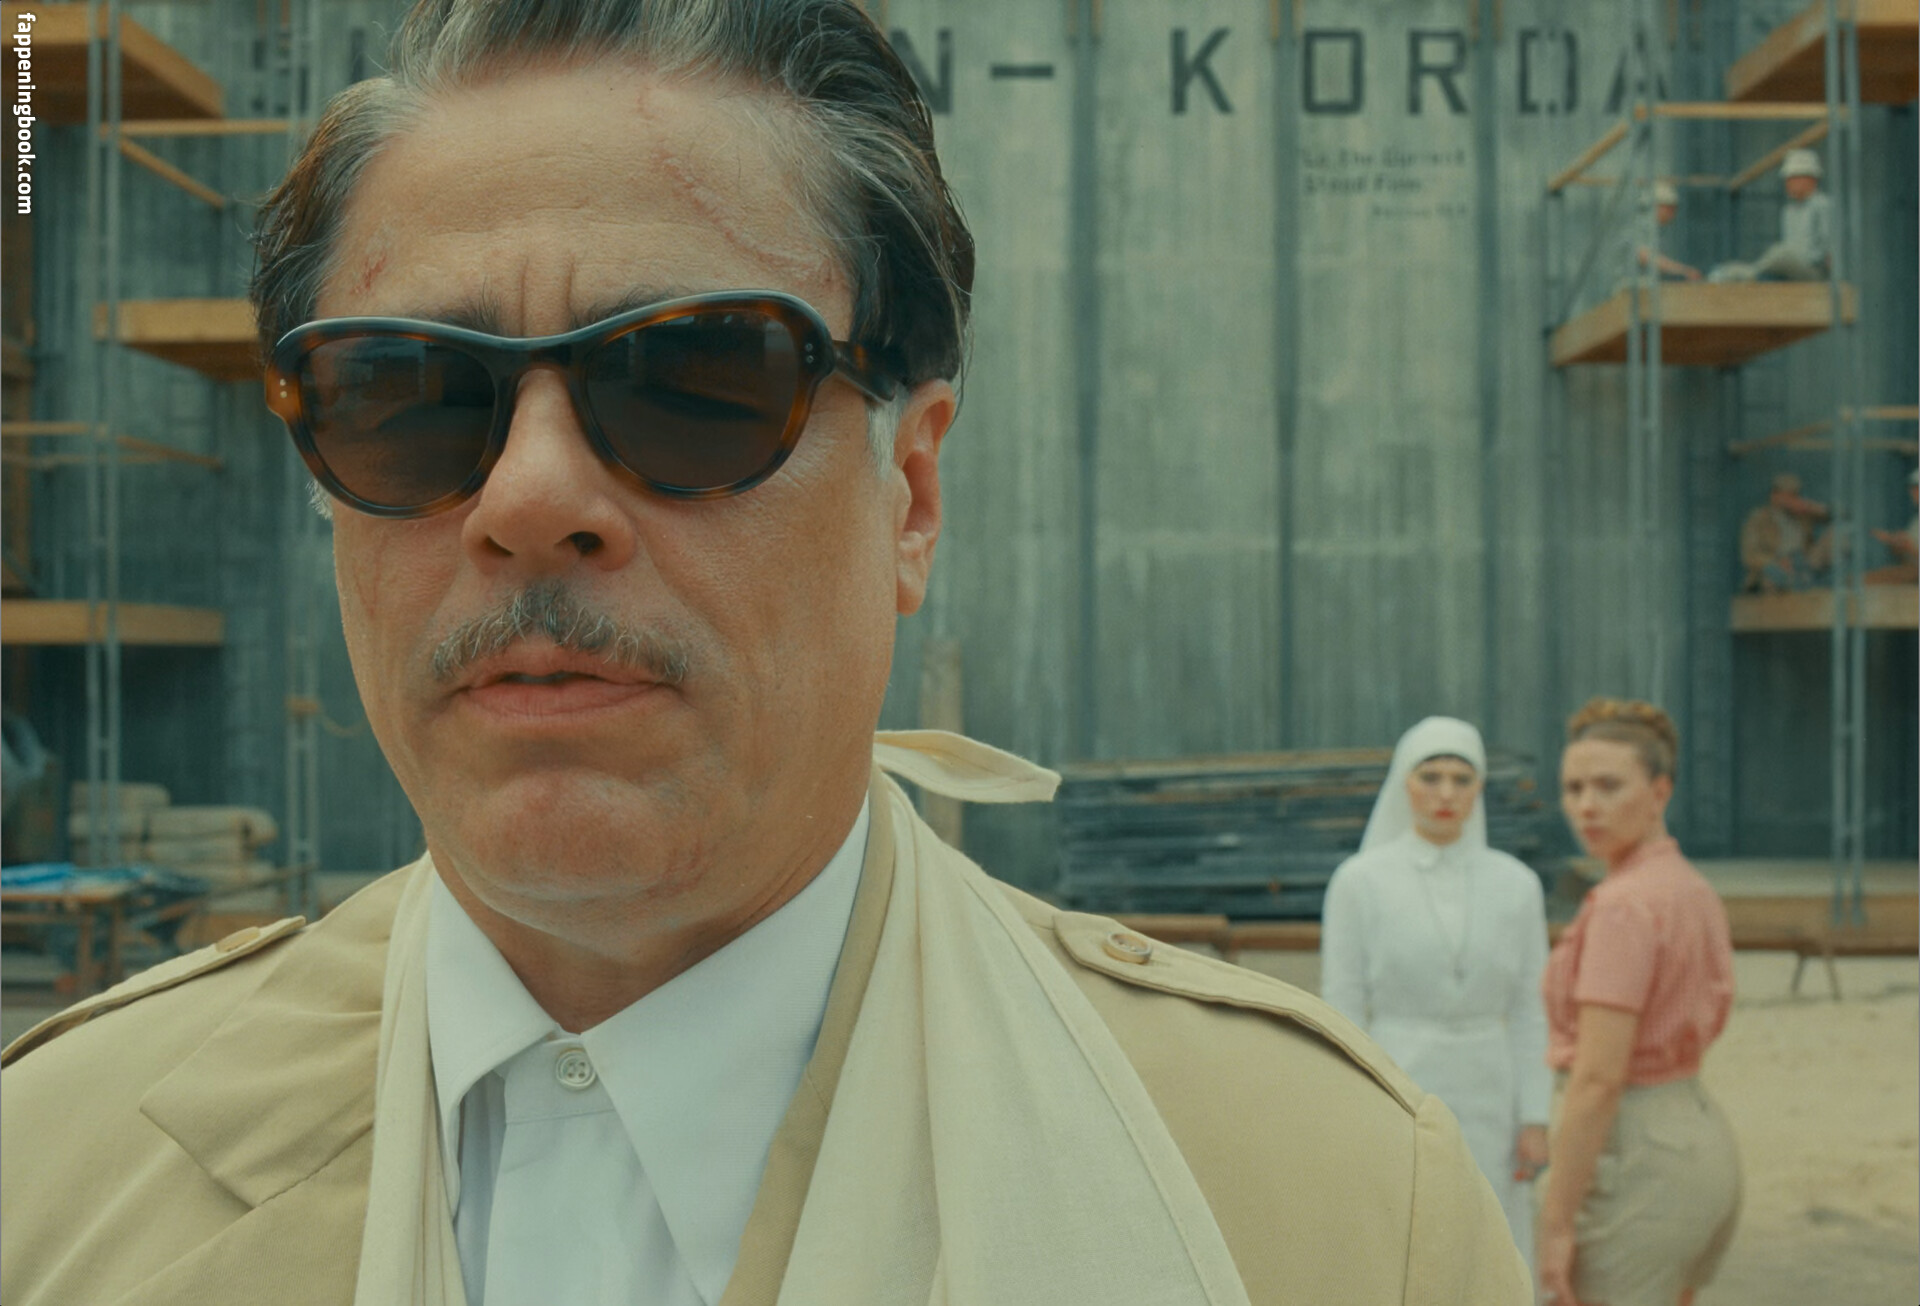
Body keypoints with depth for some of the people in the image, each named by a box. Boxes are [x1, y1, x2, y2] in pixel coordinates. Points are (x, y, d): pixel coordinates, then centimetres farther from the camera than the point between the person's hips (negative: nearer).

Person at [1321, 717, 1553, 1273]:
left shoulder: (1516, 884, 3)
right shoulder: (1359, 880, -5)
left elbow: (1530, 1013, 5)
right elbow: (1342, 1014, -4)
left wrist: (1534, 1121, -1)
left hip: (1485, 1107, 3)